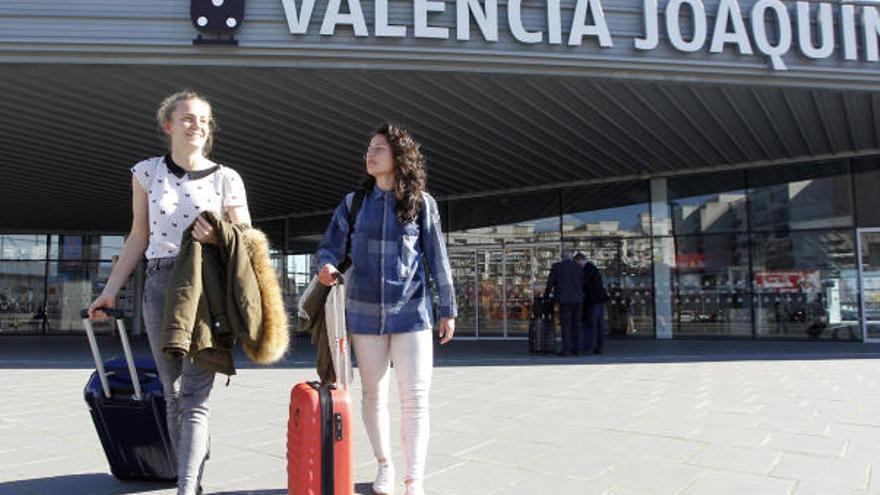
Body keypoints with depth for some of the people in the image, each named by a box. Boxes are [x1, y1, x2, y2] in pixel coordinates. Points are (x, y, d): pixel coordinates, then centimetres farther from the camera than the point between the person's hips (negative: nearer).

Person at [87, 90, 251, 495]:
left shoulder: (226, 179, 2)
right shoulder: (147, 173, 9)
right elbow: (139, 238, 13)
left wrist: (216, 238, -17)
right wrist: (110, 290, 11)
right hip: (160, 285, 3)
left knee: (195, 396, -9)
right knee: (173, 394, 6)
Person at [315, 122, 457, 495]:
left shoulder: (421, 202, 0)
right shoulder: (354, 203, 5)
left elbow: (437, 258, 2)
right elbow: (330, 246, 5)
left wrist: (448, 309, 3)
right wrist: (326, 265, -19)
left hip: (411, 311, -2)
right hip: (365, 311, 2)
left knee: (415, 396, -3)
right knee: (373, 394, 12)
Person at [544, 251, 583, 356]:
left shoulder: (556, 266, 0)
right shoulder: (579, 267, 8)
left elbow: (550, 283, 4)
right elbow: (583, 284, 12)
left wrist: (546, 296, 16)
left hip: (565, 300, -3)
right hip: (578, 300, 3)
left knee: (566, 325, -2)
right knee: (576, 324, 7)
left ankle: (566, 349, -7)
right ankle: (576, 349, 8)